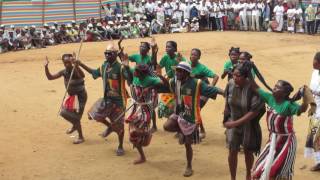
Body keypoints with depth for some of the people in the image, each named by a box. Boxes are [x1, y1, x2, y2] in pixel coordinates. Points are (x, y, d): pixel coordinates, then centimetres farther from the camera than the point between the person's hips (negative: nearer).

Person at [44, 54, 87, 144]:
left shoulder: (75, 70, -25)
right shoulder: (64, 72, -4)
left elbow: (82, 75, -50)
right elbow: (50, 77, 0)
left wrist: (76, 65, -63)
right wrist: (46, 67, -14)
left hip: (80, 96, -8)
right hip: (71, 96, 8)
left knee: (75, 117, -4)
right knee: (63, 112, 12)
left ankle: (81, 137, 15)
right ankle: (75, 126, 40)